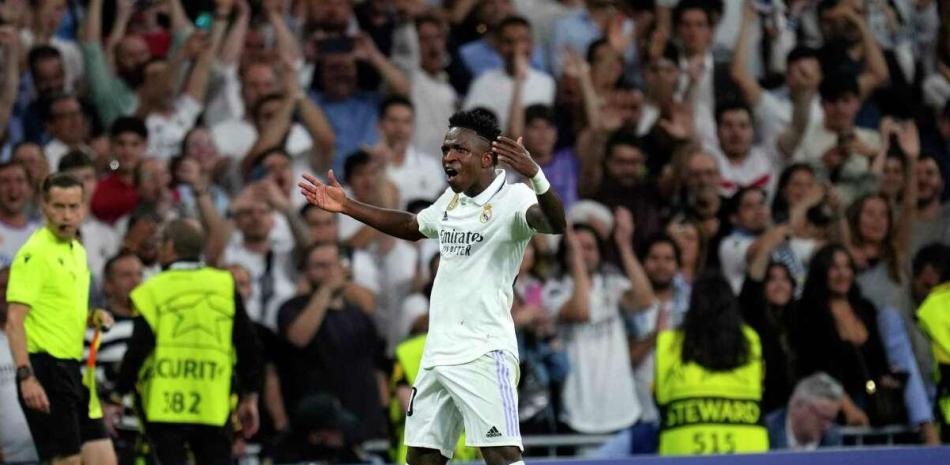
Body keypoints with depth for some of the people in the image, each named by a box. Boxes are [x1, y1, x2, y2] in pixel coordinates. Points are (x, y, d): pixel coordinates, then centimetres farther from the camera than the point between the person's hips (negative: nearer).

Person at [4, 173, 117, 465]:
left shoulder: (77, 251, 16)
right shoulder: (34, 253, -11)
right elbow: (14, 321, -18)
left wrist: (92, 318, 8)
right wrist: (26, 376, -27)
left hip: (73, 370, 9)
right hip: (46, 368, -9)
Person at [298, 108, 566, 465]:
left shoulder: (512, 198, -11)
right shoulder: (451, 200, 14)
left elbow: (555, 224, -32)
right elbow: (410, 227, 35)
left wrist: (535, 175, -51)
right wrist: (347, 206, 33)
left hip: (483, 354, -8)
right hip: (438, 353, 8)